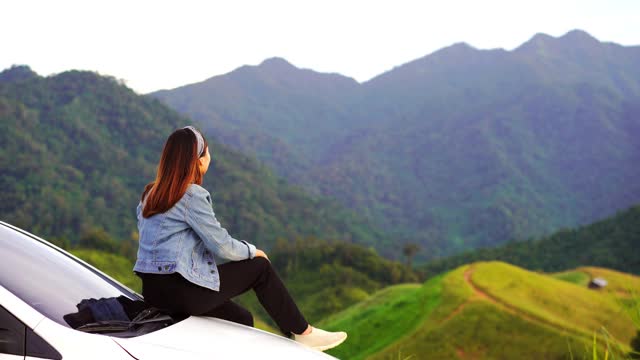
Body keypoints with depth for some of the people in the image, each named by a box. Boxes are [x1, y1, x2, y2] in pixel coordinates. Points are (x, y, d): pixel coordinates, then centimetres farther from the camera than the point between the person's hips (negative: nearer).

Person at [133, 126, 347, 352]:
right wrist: (252, 251, 6)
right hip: (180, 290, -8)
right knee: (260, 268, 5)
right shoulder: (192, 195, -14)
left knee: (241, 319, 20)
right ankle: (302, 333, 14)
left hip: (152, 290, 9)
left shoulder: (150, 194, 12)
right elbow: (222, 246, -13)